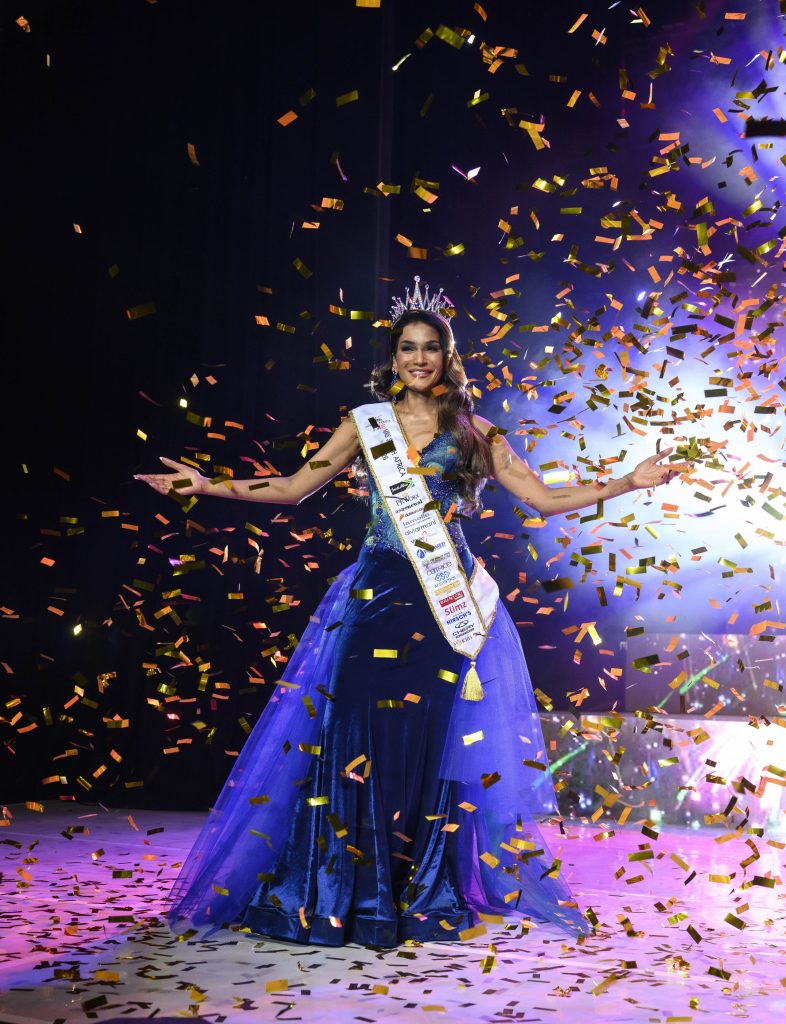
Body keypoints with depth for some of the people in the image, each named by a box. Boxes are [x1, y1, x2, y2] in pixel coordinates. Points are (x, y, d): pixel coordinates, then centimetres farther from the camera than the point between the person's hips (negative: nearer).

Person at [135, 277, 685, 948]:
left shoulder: (473, 432, 9)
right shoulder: (364, 425, 10)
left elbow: (544, 498, 8)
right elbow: (294, 488, 11)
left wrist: (631, 482, 2)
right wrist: (208, 486, 4)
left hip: (450, 599, 0)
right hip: (378, 592, 0)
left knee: (438, 734, -2)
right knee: (360, 725, -7)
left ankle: (430, 892, 12)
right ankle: (354, 888, 7)